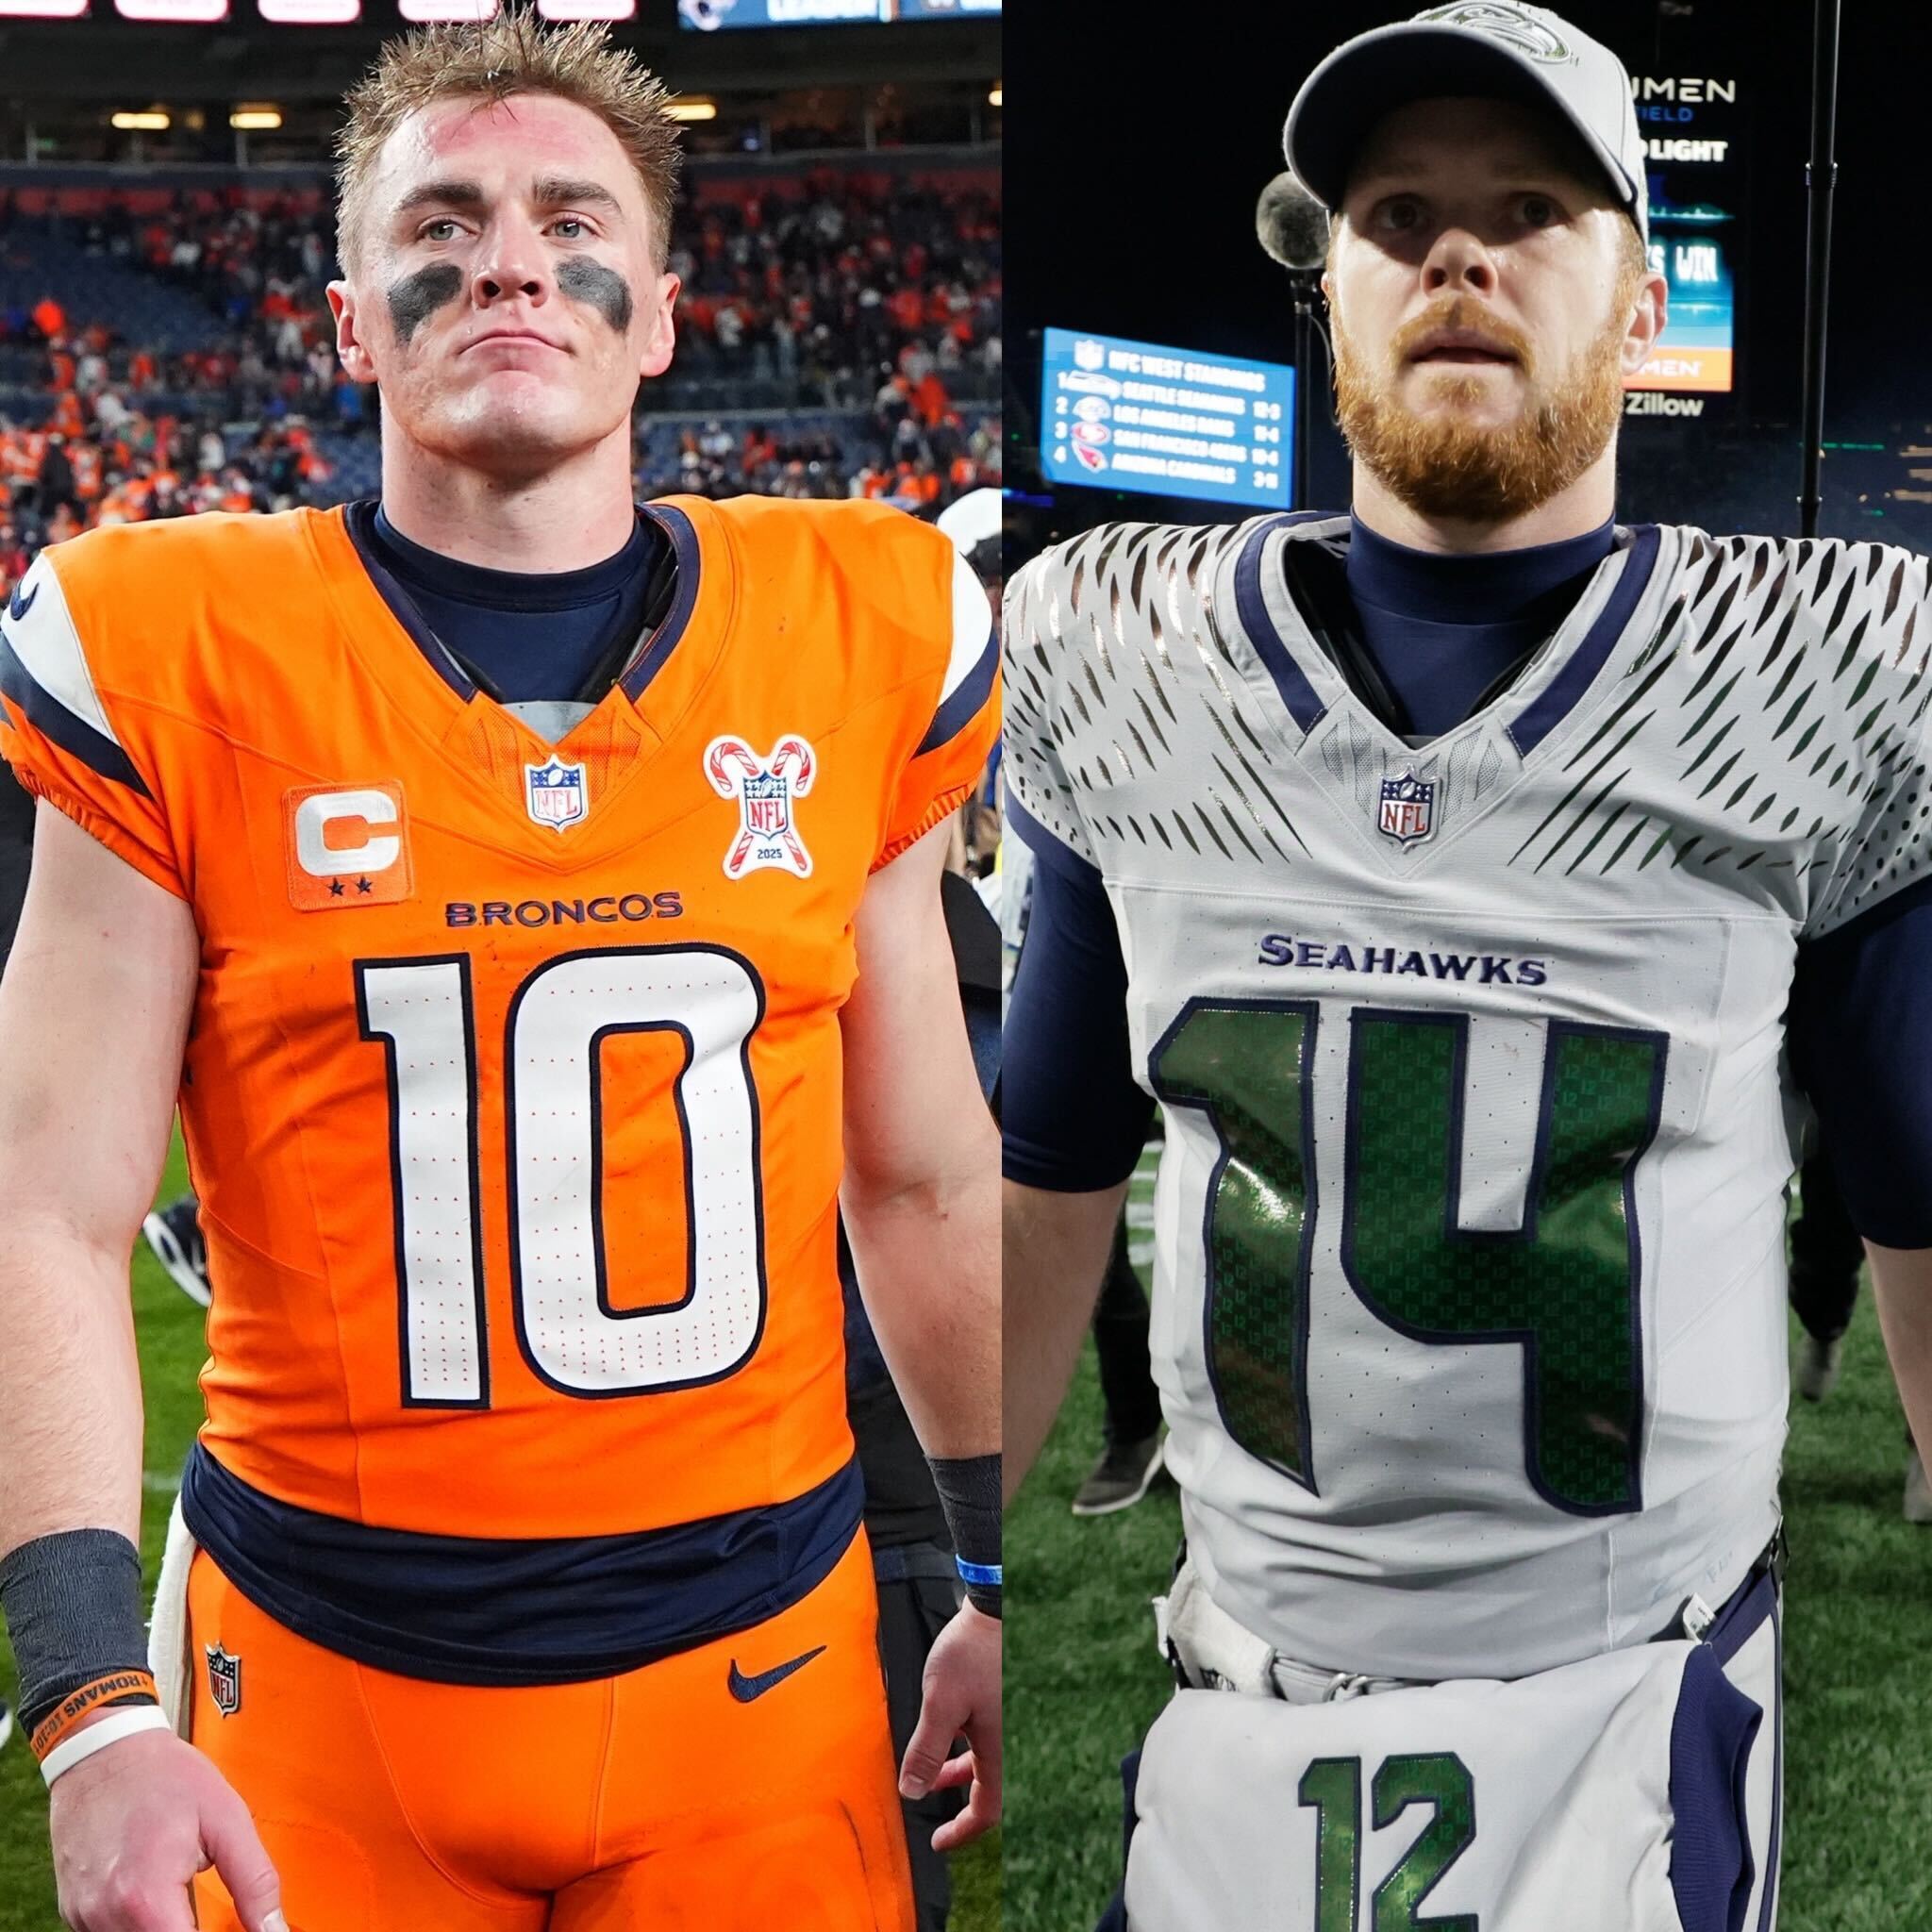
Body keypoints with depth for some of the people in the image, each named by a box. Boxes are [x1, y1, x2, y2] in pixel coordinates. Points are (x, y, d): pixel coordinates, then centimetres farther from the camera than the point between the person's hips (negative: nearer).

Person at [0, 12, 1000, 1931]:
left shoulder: (855, 643, 0)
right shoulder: (179, 665, -6)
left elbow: (921, 1180, 8)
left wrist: (1001, 1579, 12)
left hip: (762, 1662, 2)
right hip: (325, 1686, -1)